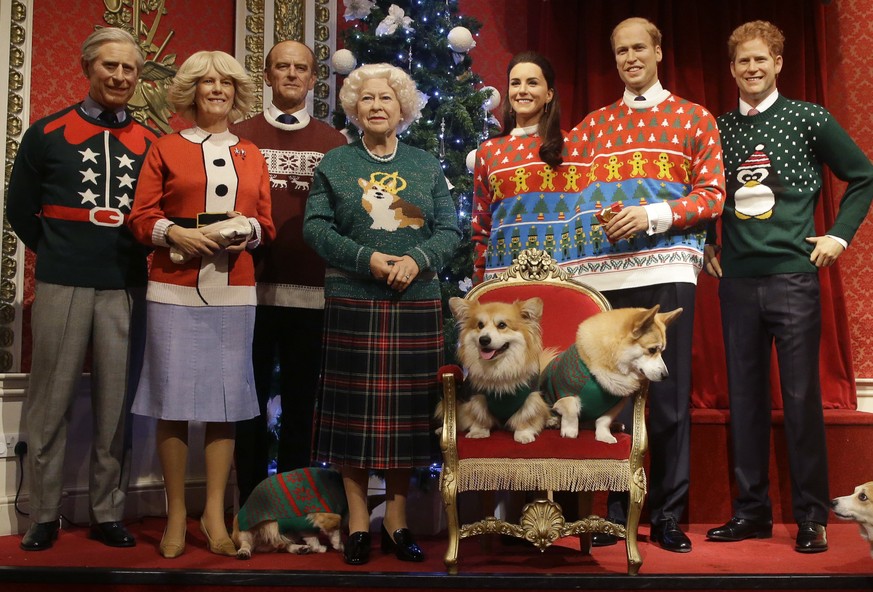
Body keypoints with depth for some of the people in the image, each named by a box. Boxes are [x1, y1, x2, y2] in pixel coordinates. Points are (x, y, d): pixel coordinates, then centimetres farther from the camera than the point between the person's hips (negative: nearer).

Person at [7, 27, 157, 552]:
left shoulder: (151, 143, 10)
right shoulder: (47, 133, 6)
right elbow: (21, 210, 11)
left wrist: (139, 256, 6)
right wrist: (58, 253, 11)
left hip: (126, 289, 1)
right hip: (61, 286, -1)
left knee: (117, 404, 5)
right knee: (51, 403, 4)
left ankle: (108, 513, 16)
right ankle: (44, 514, 16)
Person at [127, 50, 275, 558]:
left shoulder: (252, 156, 16)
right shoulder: (166, 149, 8)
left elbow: (267, 223, 14)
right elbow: (141, 217, 3)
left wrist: (248, 229, -7)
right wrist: (173, 232, -15)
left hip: (234, 292, 2)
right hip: (174, 290, -2)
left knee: (226, 402, 2)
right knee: (174, 401, -2)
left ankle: (215, 514, 12)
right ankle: (177, 515, 12)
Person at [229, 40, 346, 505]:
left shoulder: (334, 143, 10)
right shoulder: (241, 136, 9)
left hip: (312, 288, 1)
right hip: (253, 286, 0)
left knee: (301, 400, 7)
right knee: (251, 399, 6)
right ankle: (251, 503, 18)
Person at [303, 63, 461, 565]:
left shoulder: (427, 167, 12)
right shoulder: (335, 164, 8)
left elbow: (450, 229, 6)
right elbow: (316, 227, -2)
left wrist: (417, 259, -13)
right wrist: (368, 259, -14)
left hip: (416, 301, 2)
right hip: (353, 301, -1)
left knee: (406, 408, 4)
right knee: (356, 406, 0)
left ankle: (398, 518, 16)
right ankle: (358, 520, 11)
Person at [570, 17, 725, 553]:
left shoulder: (694, 119, 11)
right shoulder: (593, 124, 19)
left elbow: (712, 194, 2)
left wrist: (651, 215, -12)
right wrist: (597, 216, -7)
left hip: (666, 270, -2)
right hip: (601, 272, 2)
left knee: (669, 396, 0)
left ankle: (669, 516, 12)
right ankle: (616, 511, 17)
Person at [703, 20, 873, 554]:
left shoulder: (809, 119, 2)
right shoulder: (718, 129, 9)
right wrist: (707, 244, 10)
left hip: (793, 275, -3)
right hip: (737, 280, 3)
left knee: (801, 397, -1)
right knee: (745, 396, 7)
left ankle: (812, 516, 11)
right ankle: (752, 510, 17)